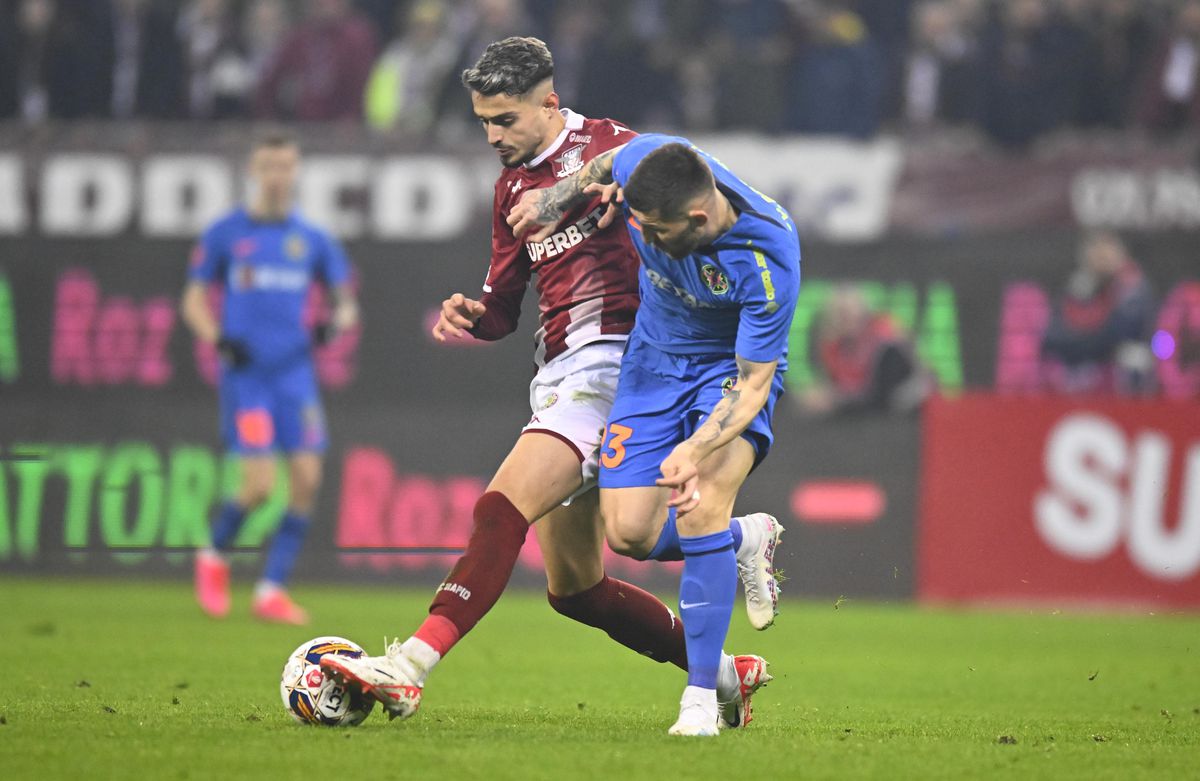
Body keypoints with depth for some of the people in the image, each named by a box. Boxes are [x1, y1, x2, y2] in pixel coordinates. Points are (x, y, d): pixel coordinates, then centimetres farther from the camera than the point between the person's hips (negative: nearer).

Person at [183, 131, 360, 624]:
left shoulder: (312, 240, 10)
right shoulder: (224, 234, 3)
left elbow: (346, 301, 15)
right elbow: (194, 299, 8)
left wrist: (335, 323, -9)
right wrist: (218, 339, -10)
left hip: (295, 374, 3)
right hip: (246, 375, -3)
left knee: (306, 478, -7)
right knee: (260, 485, -13)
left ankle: (272, 589, 3)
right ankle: (214, 556, 17)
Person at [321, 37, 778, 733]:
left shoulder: (613, 149, -5)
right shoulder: (514, 185, 19)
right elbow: (504, 306, 22)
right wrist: (471, 317, 0)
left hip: (607, 362, -9)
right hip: (558, 378, 9)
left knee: (503, 509, -24)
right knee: (574, 586, 8)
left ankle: (410, 667, -33)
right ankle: (724, 672, 24)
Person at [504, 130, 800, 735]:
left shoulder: (768, 260, -36)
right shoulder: (643, 163, -26)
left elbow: (754, 382, -31)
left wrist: (698, 449, -45)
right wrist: (556, 199, 11)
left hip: (734, 367, -5)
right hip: (655, 360, 5)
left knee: (701, 502, -28)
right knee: (629, 533, -6)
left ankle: (702, 695, -18)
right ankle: (744, 540, 27)